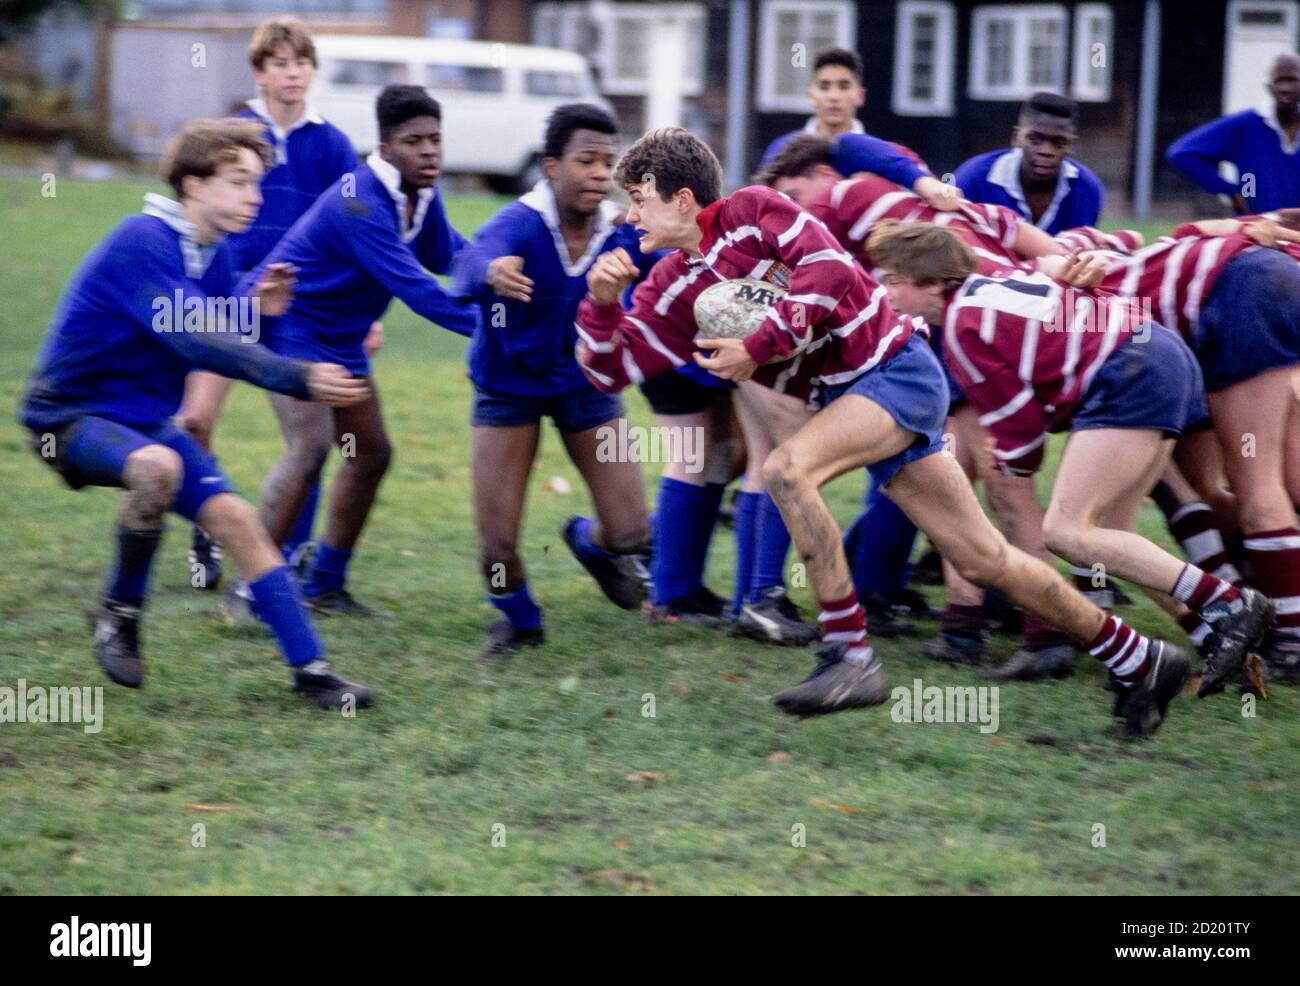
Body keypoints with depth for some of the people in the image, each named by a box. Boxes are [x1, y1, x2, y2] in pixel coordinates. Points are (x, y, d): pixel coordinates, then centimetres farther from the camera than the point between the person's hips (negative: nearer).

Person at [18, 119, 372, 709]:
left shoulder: (212, 253, 4)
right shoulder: (143, 243, -24)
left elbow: (221, 338, 10)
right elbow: (197, 341, -34)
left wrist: (256, 308, -12)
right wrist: (299, 379, -39)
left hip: (146, 419, 8)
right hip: (70, 415, -8)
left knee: (235, 518, -4)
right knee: (157, 466, -37)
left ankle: (309, 668, 0)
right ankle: (119, 615, -15)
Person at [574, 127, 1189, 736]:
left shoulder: (752, 210, -10)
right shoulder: (670, 292, 9)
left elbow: (830, 270, -21)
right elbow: (609, 370, 8)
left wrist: (757, 348, -21)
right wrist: (601, 300, -9)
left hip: (895, 366, -8)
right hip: (844, 395, 8)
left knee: (786, 468, -29)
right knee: (983, 560, 4)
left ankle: (850, 658, -25)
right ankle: (1137, 659, 15)